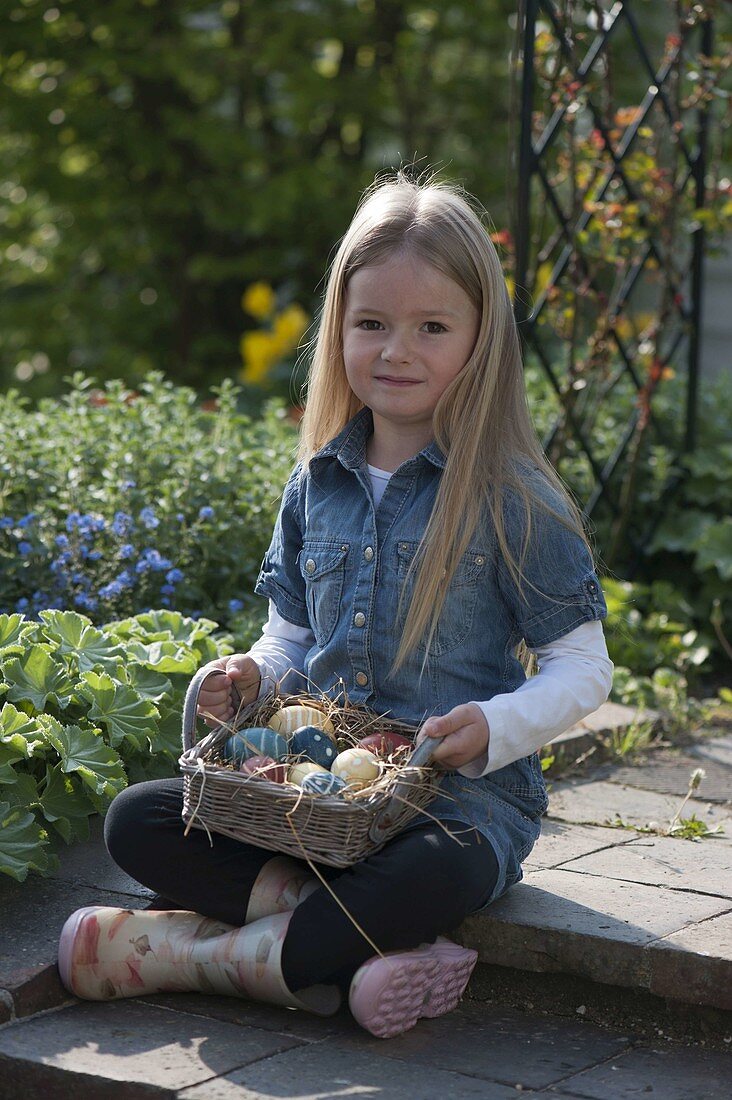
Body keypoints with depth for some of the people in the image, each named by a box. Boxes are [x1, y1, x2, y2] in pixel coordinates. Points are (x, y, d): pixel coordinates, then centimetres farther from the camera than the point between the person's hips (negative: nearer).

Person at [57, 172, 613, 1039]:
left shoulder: (510, 500, -8)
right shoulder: (315, 486, 8)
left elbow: (582, 668, -5)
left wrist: (496, 727, -23)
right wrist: (253, 674, -4)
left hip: (463, 797, -5)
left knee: (436, 874, -39)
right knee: (136, 821, -12)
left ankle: (184, 953, -22)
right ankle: (357, 949, -25)